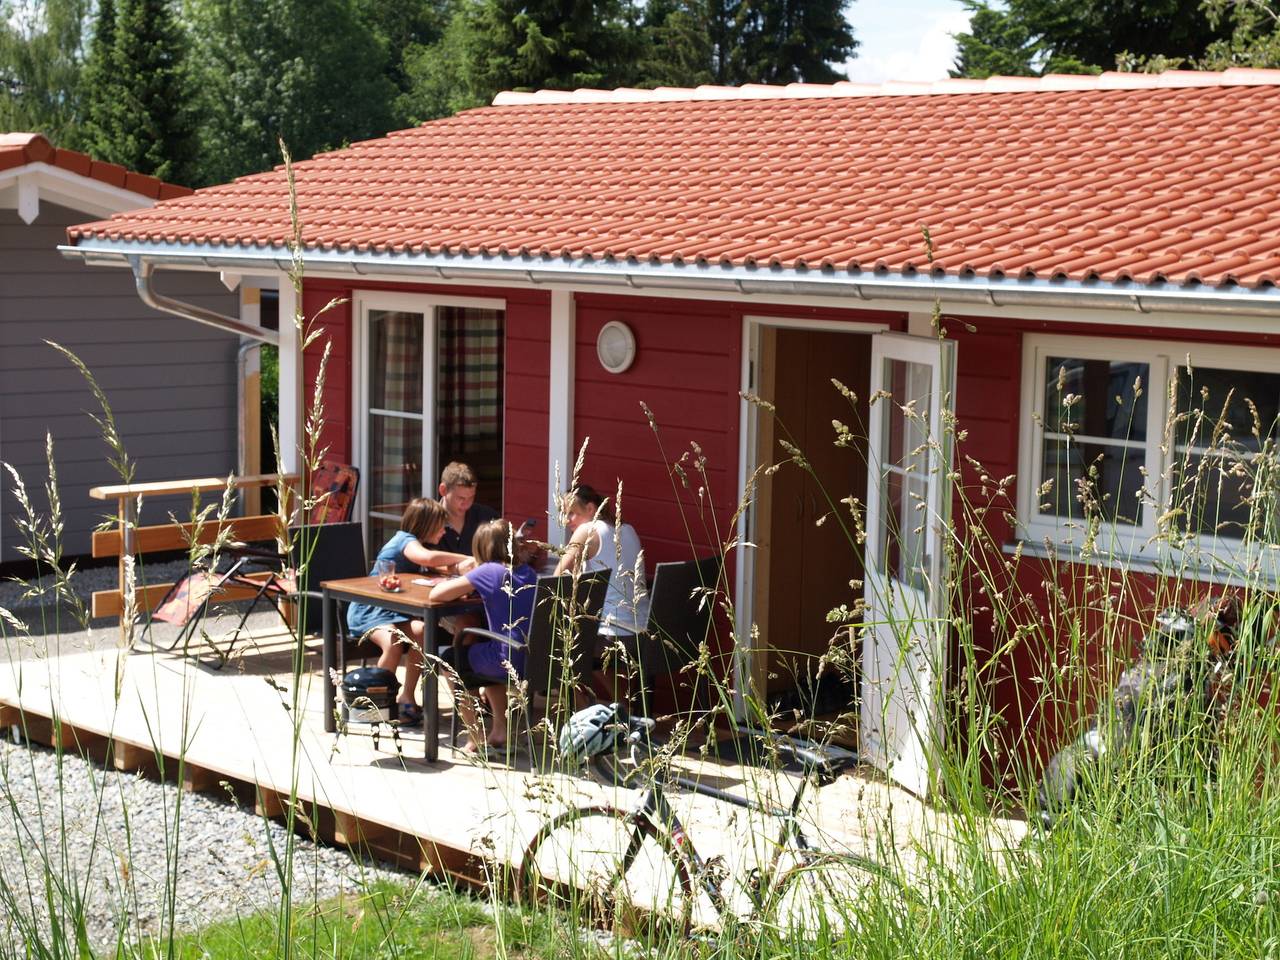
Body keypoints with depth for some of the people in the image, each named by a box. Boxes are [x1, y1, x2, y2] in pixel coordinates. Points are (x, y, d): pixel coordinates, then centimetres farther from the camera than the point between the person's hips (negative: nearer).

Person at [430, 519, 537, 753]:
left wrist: (464, 582, 8)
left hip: (509, 663, -7)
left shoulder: (488, 571, -11)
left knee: (450, 658, 21)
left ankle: (476, 739, 19)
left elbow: (436, 594, -10)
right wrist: (475, 584, 16)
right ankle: (500, 730, 32)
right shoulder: (527, 572, 9)